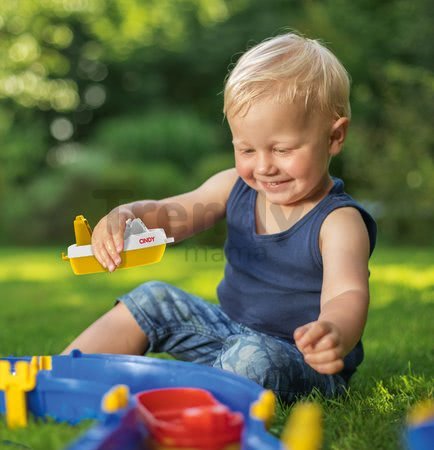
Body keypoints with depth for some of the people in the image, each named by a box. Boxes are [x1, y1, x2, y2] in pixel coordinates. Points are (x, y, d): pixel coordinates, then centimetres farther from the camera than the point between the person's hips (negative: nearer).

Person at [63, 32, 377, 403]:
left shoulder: (338, 222, -22)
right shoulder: (237, 188, -1)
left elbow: (347, 296, -36)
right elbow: (170, 214, -3)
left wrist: (335, 334, -61)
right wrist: (124, 218, -27)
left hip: (304, 361, -7)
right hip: (230, 331, 7)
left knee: (253, 357, -37)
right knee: (154, 299, 2)